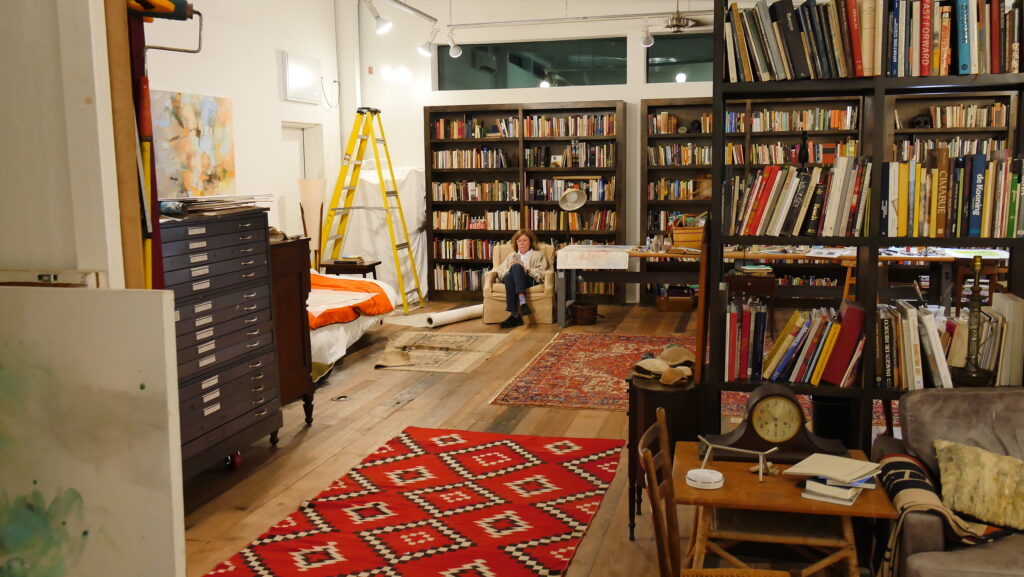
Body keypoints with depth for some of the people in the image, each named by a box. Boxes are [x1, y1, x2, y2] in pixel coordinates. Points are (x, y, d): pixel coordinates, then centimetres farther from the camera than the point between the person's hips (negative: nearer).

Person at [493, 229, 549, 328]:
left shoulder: (538, 255, 27)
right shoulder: (511, 256, 36)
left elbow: (542, 272, 8)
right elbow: (500, 271, 20)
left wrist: (527, 271, -8)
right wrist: (510, 271, -2)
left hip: (531, 280, -2)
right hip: (511, 279, 2)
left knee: (516, 266, -35)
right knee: (508, 276, -37)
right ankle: (514, 315, -49)